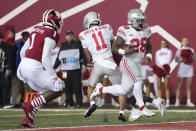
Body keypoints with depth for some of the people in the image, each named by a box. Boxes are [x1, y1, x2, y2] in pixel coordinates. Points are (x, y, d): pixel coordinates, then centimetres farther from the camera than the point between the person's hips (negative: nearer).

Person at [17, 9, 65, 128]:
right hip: (34, 68, -9)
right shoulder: (52, 34, -8)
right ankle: (30, 105, -8)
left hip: (24, 65, 9)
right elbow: (45, 58, -16)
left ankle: (28, 118, 13)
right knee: (58, 89, 1)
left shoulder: (36, 30, 17)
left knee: (44, 93, 20)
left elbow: (23, 51, 22)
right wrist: (52, 76, -12)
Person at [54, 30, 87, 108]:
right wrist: (54, 67, 16)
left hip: (76, 69, -3)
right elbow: (58, 58, 20)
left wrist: (84, 64, -11)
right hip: (66, 69, 3)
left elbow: (83, 55, 1)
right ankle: (69, 102, 10)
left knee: (77, 86, -7)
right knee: (68, 87, 2)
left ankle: (79, 102, -3)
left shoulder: (77, 44, 6)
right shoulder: (63, 46, 16)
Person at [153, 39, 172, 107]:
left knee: (166, 86, -8)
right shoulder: (158, 52, 21)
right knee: (159, 86, -3)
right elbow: (157, 61, 7)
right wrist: (161, 66, -11)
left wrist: (164, 67, -15)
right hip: (159, 69, 2)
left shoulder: (169, 51, 15)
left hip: (166, 69, -2)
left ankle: (167, 102, -10)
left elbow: (169, 60, 2)